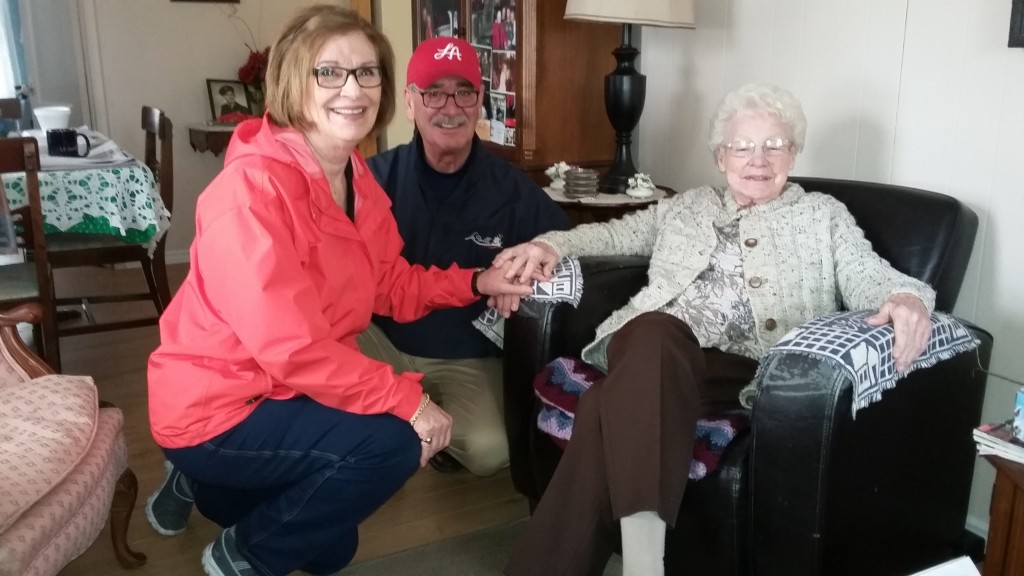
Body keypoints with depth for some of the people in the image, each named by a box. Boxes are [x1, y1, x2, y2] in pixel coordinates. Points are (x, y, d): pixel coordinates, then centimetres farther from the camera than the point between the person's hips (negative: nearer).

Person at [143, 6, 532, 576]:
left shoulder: (358, 178, 0)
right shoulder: (253, 187, -29)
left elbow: (393, 286, 2)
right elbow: (289, 346, -33)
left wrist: (476, 283, -11)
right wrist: (406, 399, -29)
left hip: (280, 396, 9)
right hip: (214, 410, -9)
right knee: (392, 443, -26)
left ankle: (204, 487, 40)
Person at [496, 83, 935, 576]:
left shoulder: (823, 215, 21)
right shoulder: (688, 205, 30)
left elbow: (870, 279, 8)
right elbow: (617, 234, 32)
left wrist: (908, 298, -17)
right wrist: (552, 244, 12)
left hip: (743, 368, -2)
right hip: (654, 346, 3)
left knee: (613, 405, -35)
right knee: (654, 332, -40)